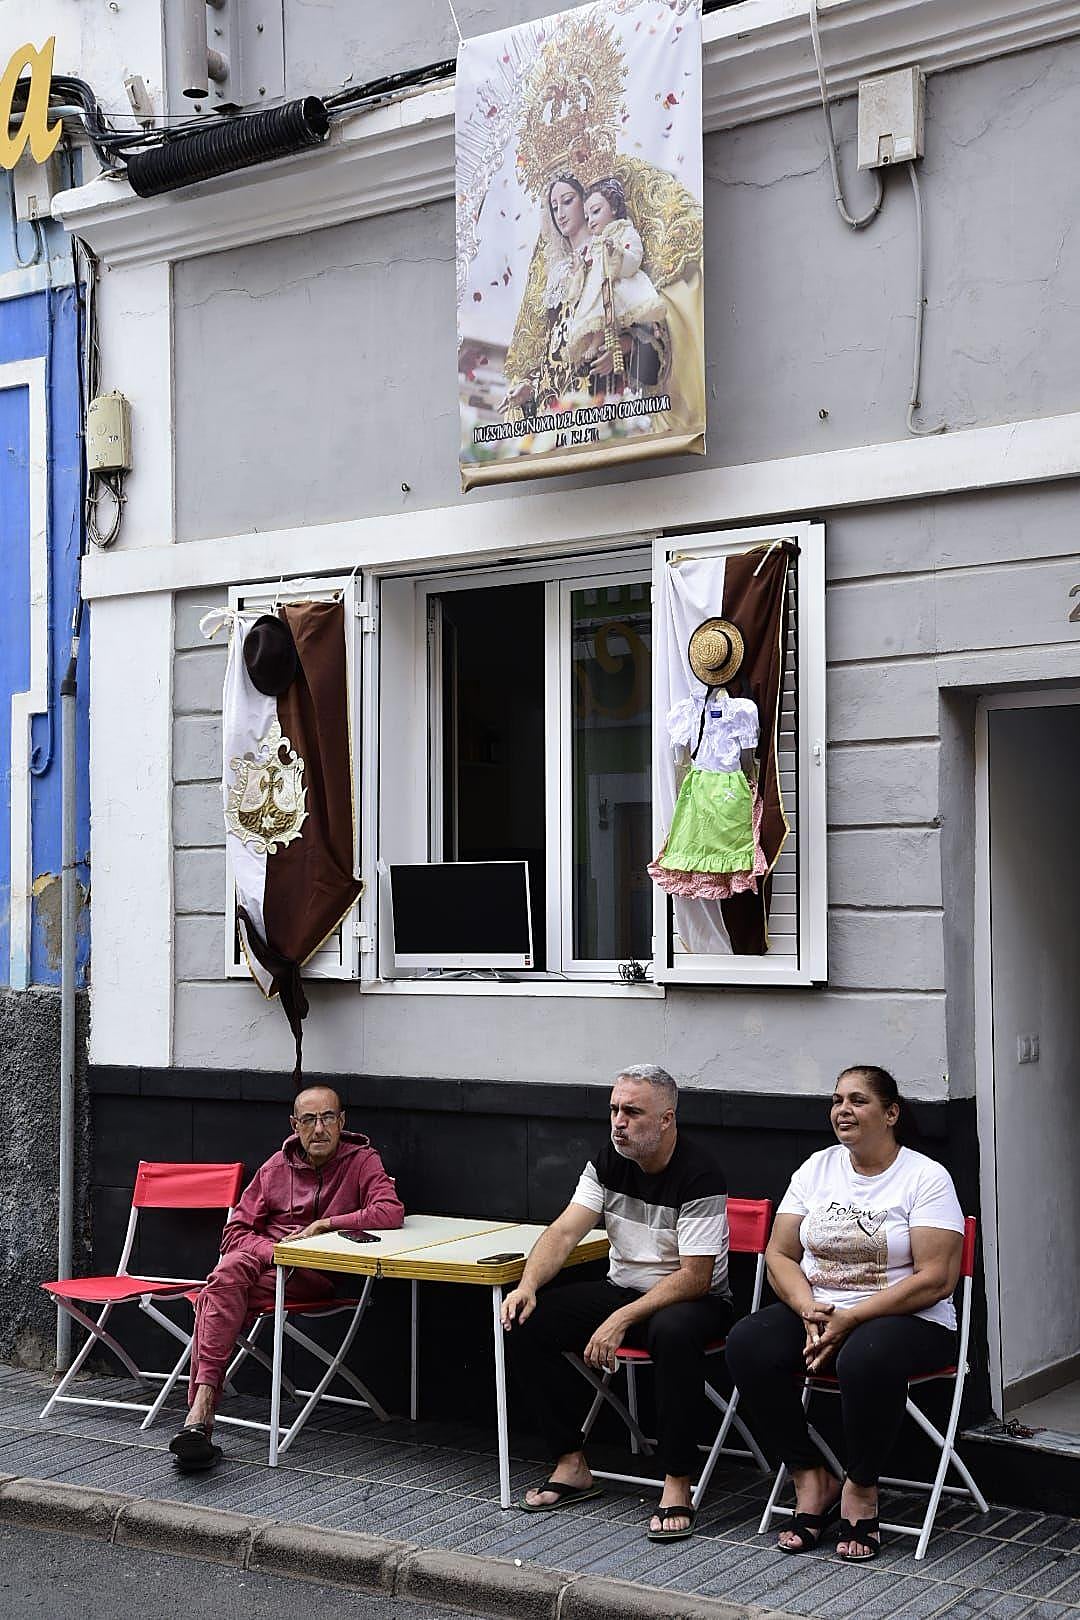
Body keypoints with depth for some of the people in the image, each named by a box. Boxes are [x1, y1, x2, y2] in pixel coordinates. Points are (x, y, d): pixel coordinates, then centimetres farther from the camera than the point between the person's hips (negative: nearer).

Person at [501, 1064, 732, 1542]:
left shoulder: (699, 1177, -19)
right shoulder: (609, 1161, 1)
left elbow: (695, 1277, -23)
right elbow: (565, 1230, -5)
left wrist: (621, 1320, -30)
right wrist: (528, 1285, -24)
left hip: (693, 1300, -6)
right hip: (620, 1289, 7)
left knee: (674, 1332, -42)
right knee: (524, 1323, -13)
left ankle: (677, 1483, -29)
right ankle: (571, 1465, -6)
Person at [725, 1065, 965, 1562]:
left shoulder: (926, 1177, -5)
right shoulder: (816, 1169, 10)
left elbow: (935, 1278, -13)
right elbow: (779, 1253, 7)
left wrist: (850, 1319, -19)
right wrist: (809, 1309, -14)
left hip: (908, 1319, -5)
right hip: (816, 1313, 5)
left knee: (866, 1357, -39)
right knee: (747, 1344, -24)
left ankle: (861, 1489, -14)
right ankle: (810, 1479, -10)